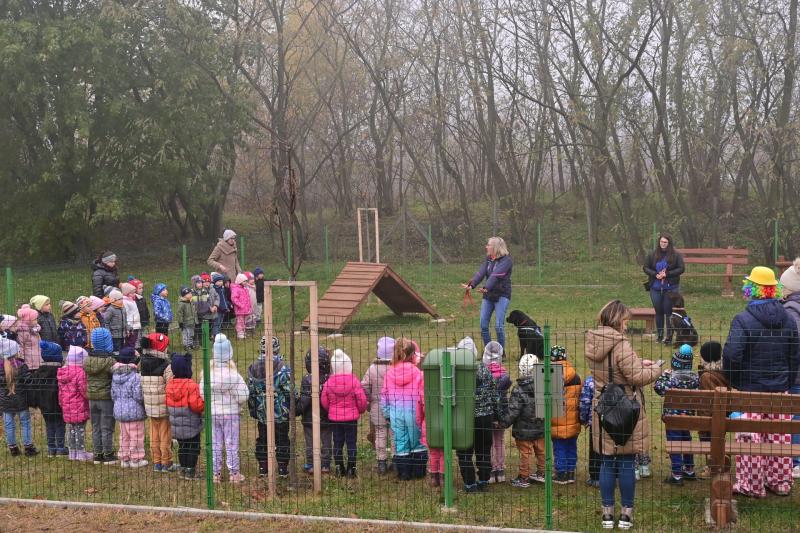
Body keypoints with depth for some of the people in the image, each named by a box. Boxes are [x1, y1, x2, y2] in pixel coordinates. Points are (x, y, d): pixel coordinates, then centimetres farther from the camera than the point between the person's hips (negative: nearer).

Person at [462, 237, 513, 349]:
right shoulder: (488, 259, 11)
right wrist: (471, 284, -20)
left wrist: (487, 288, -37)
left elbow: (496, 275, -24)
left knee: (499, 325, -12)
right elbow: (481, 272, -4)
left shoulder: (506, 260, -10)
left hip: (502, 296, -6)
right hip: (488, 296, 7)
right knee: (483, 325, 1)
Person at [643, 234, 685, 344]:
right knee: (658, 311, 8)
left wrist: (667, 274, -15)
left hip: (670, 288, -3)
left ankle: (669, 336, 2)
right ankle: (660, 335, 16)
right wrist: (655, 275, -11)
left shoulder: (676, 255, -2)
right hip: (655, 288, 3)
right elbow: (645, 267, 6)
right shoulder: (652, 255, 4)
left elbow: (681, 269, -5)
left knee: (669, 312, -2)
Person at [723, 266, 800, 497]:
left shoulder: (743, 320, -15)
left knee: (750, 437, 2)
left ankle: (751, 485, 7)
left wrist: (732, 380, -5)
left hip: (750, 390, -5)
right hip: (780, 390, 5)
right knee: (780, 437, 12)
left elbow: (732, 354, -22)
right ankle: (781, 483, 21)